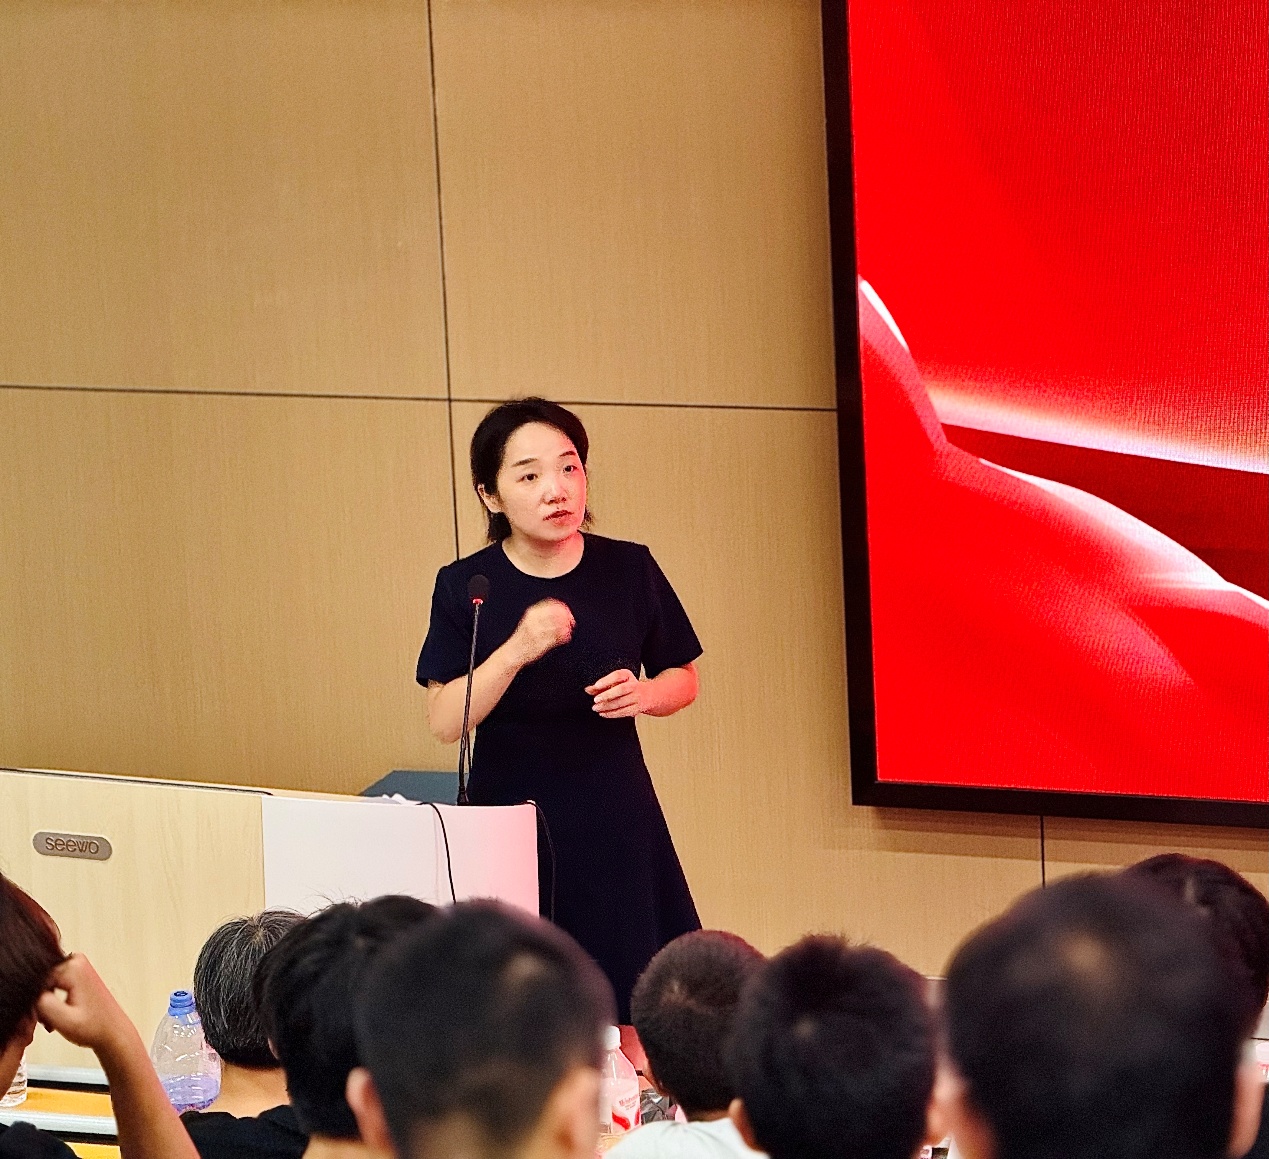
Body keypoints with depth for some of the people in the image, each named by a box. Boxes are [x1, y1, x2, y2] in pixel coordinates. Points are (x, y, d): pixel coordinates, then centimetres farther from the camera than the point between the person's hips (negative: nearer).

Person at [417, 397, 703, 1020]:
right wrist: (516, 651, -23)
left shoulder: (628, 570, 1)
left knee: (633, 1003, -6)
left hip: (615, 824, 1)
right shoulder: (465, 587, -3)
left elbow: (683, 679, 13)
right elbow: (445, 721, -9)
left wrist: (644, 694, -10)